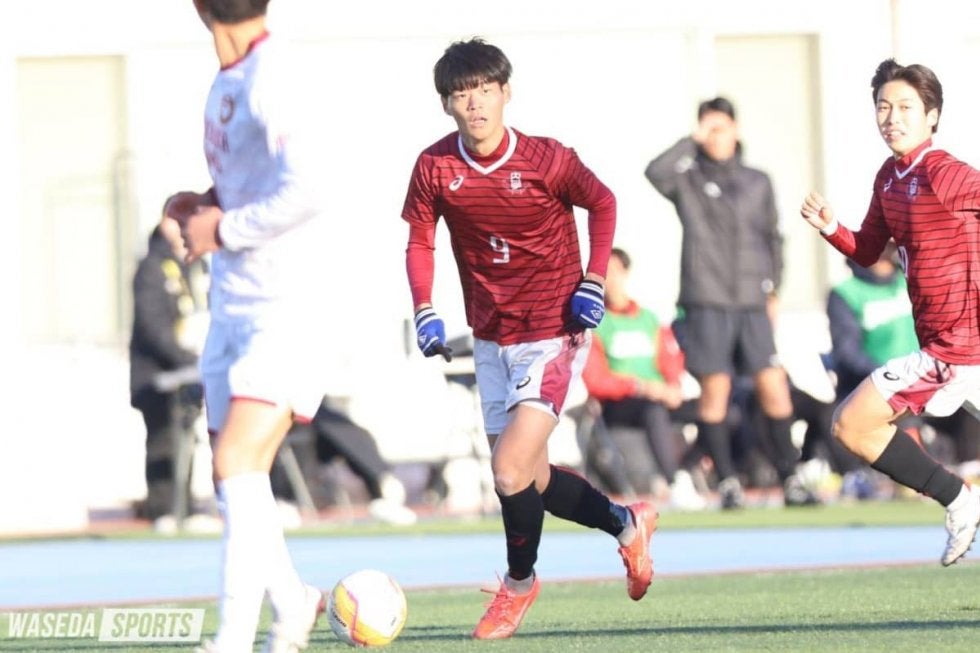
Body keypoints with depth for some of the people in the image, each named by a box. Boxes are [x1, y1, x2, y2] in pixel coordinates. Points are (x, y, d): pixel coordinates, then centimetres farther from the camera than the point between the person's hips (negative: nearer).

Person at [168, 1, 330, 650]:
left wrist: (222, 229, -15)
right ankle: (291, 600, 30)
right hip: (234, 305, 9)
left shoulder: (271, 79, -16)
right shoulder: (227, 83, 12)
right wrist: (206, 204, 8)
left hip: (286, 309, -9)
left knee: (238, 462, -18)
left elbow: (303, 192, -26)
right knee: (238, 476, 11)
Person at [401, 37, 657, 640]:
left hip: (554, 335, -5)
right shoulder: (435, 167, -7)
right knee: (526, 478, 12)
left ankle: (520, 580, 10)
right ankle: (627, 523, 37)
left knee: (512, 471, -16)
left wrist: (594, 282, -6)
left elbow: (603, 204, 3)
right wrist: (425, 311, -6)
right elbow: (420, 240, 7)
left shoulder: (547, 160, -14)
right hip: (491, 337, 5)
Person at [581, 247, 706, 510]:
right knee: (655, 409, -39)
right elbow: (596, 381, -5)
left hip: (660, 398, 5)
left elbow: (672, 364, 12)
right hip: (617, 406, -5)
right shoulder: (594, 325, 7)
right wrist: (641, 387, -18)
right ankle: (677, 484, -49)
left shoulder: (650, 320, 21)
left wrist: (673, 387, -11)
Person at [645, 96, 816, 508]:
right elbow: (655, 172, -16)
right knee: (715, 389, -5)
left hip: (752, 303, 2)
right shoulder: (688, 180, 6)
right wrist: (693, 141, -9)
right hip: (706, 302, -2)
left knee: (773, 386, -5)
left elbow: (773, 238, 20)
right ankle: (727, 482, 2)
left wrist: (772, 289, 12)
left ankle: (790, 478, 1)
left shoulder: (758, 183, 15)